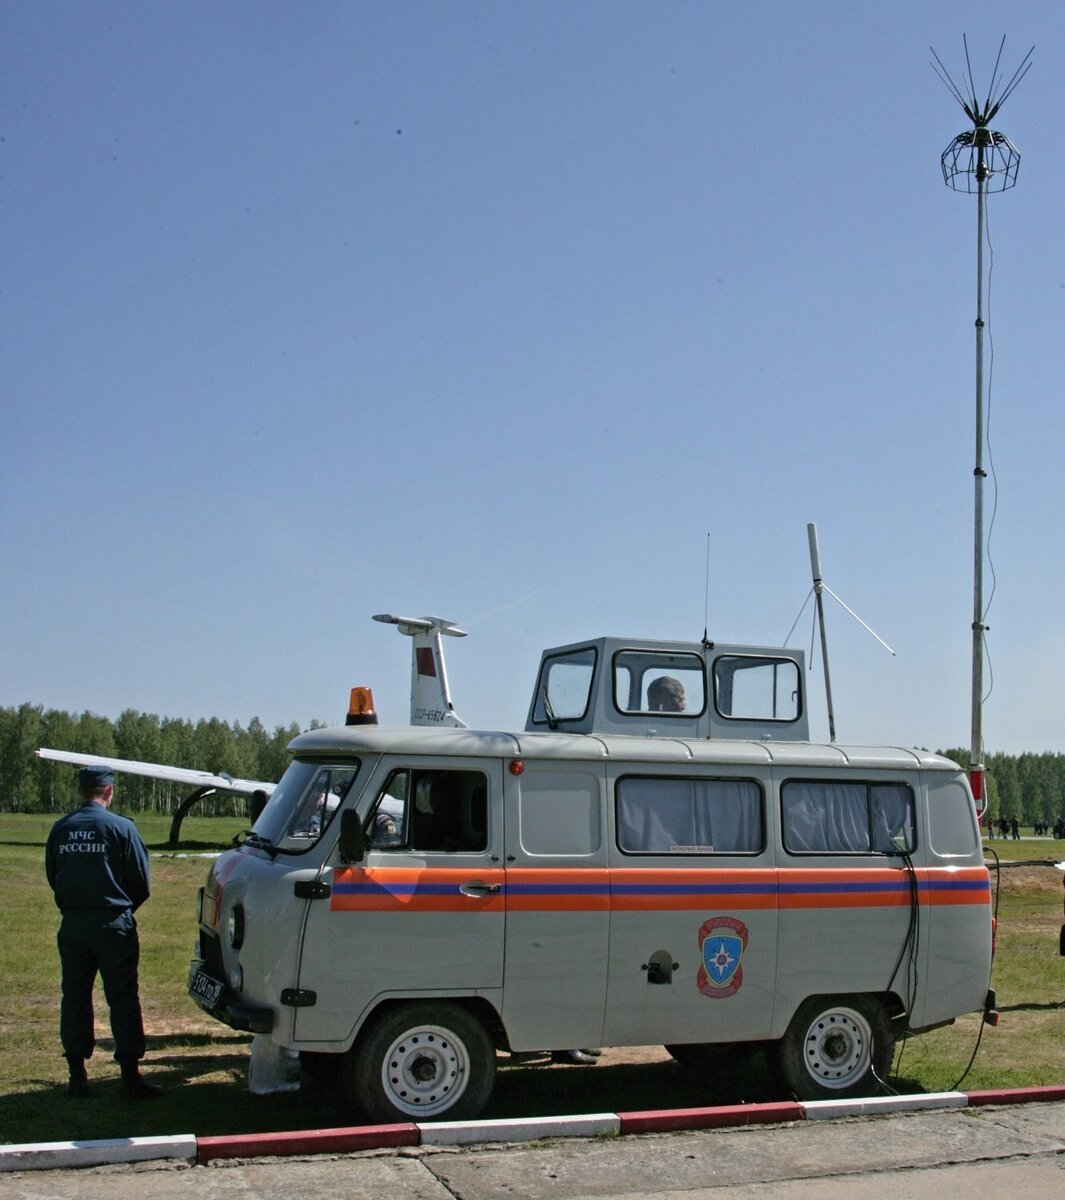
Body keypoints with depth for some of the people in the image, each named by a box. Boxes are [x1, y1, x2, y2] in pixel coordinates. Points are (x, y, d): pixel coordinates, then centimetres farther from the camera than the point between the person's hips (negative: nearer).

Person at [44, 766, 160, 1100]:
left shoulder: (60, 829, 3)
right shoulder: (120, 827, -9)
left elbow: (52, 877, 12)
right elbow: (141, 881, -6)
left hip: (72, 925, 4)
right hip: (113, 923, -4)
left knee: (74, 997, 13)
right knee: (123, 998, 0)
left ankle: (77, 1076, 17)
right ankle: (131, 1077, 0)